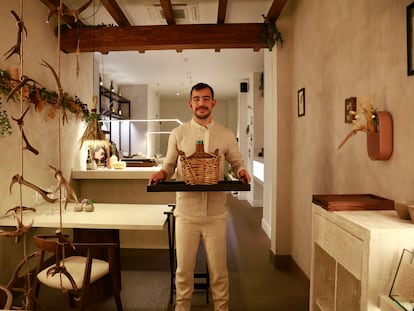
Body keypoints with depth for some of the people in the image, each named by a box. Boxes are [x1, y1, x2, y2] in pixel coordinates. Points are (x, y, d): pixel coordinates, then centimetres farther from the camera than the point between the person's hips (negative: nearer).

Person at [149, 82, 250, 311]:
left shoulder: (226, 135, 4)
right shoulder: (178, 134, 3)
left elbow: (237, 163, 11)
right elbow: (169, 165, 8)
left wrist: (242, 171, -10)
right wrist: (161, 173, -13)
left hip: (216, 214, 1)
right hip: (186, 212, 0)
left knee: (218, 271, 12)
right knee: (184, 270, 12)